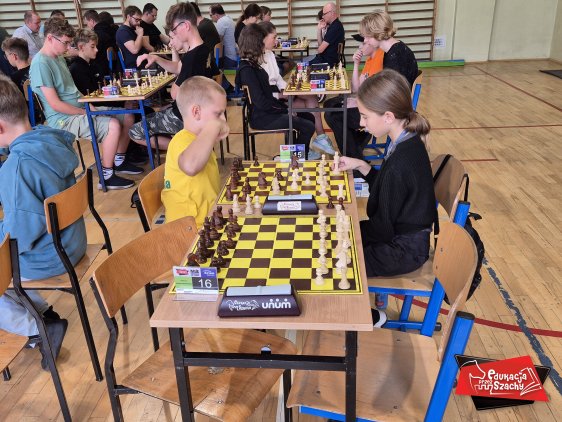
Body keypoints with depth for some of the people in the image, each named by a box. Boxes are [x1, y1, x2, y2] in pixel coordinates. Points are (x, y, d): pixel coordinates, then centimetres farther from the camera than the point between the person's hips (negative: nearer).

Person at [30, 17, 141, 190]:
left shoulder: (59, 58, 14)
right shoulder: (40, 63, -15)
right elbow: (55, 104, -19)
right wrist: (85, 112, -14)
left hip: (81, 109, 10)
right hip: (64, 119, -10)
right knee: (113, 125, -28)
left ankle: (119, 162, 16)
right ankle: (106, 177, -16)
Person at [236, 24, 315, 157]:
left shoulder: (252, 64, 8)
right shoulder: (246, 69, -21)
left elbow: (266, 92, 11)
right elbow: (260, 102, -24)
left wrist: (284, 106, 1)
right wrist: (285, 110, -13)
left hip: (268, 109, 10)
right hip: (262, 117, -10)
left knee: (309, 118, 14)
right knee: (308, 127, -13)